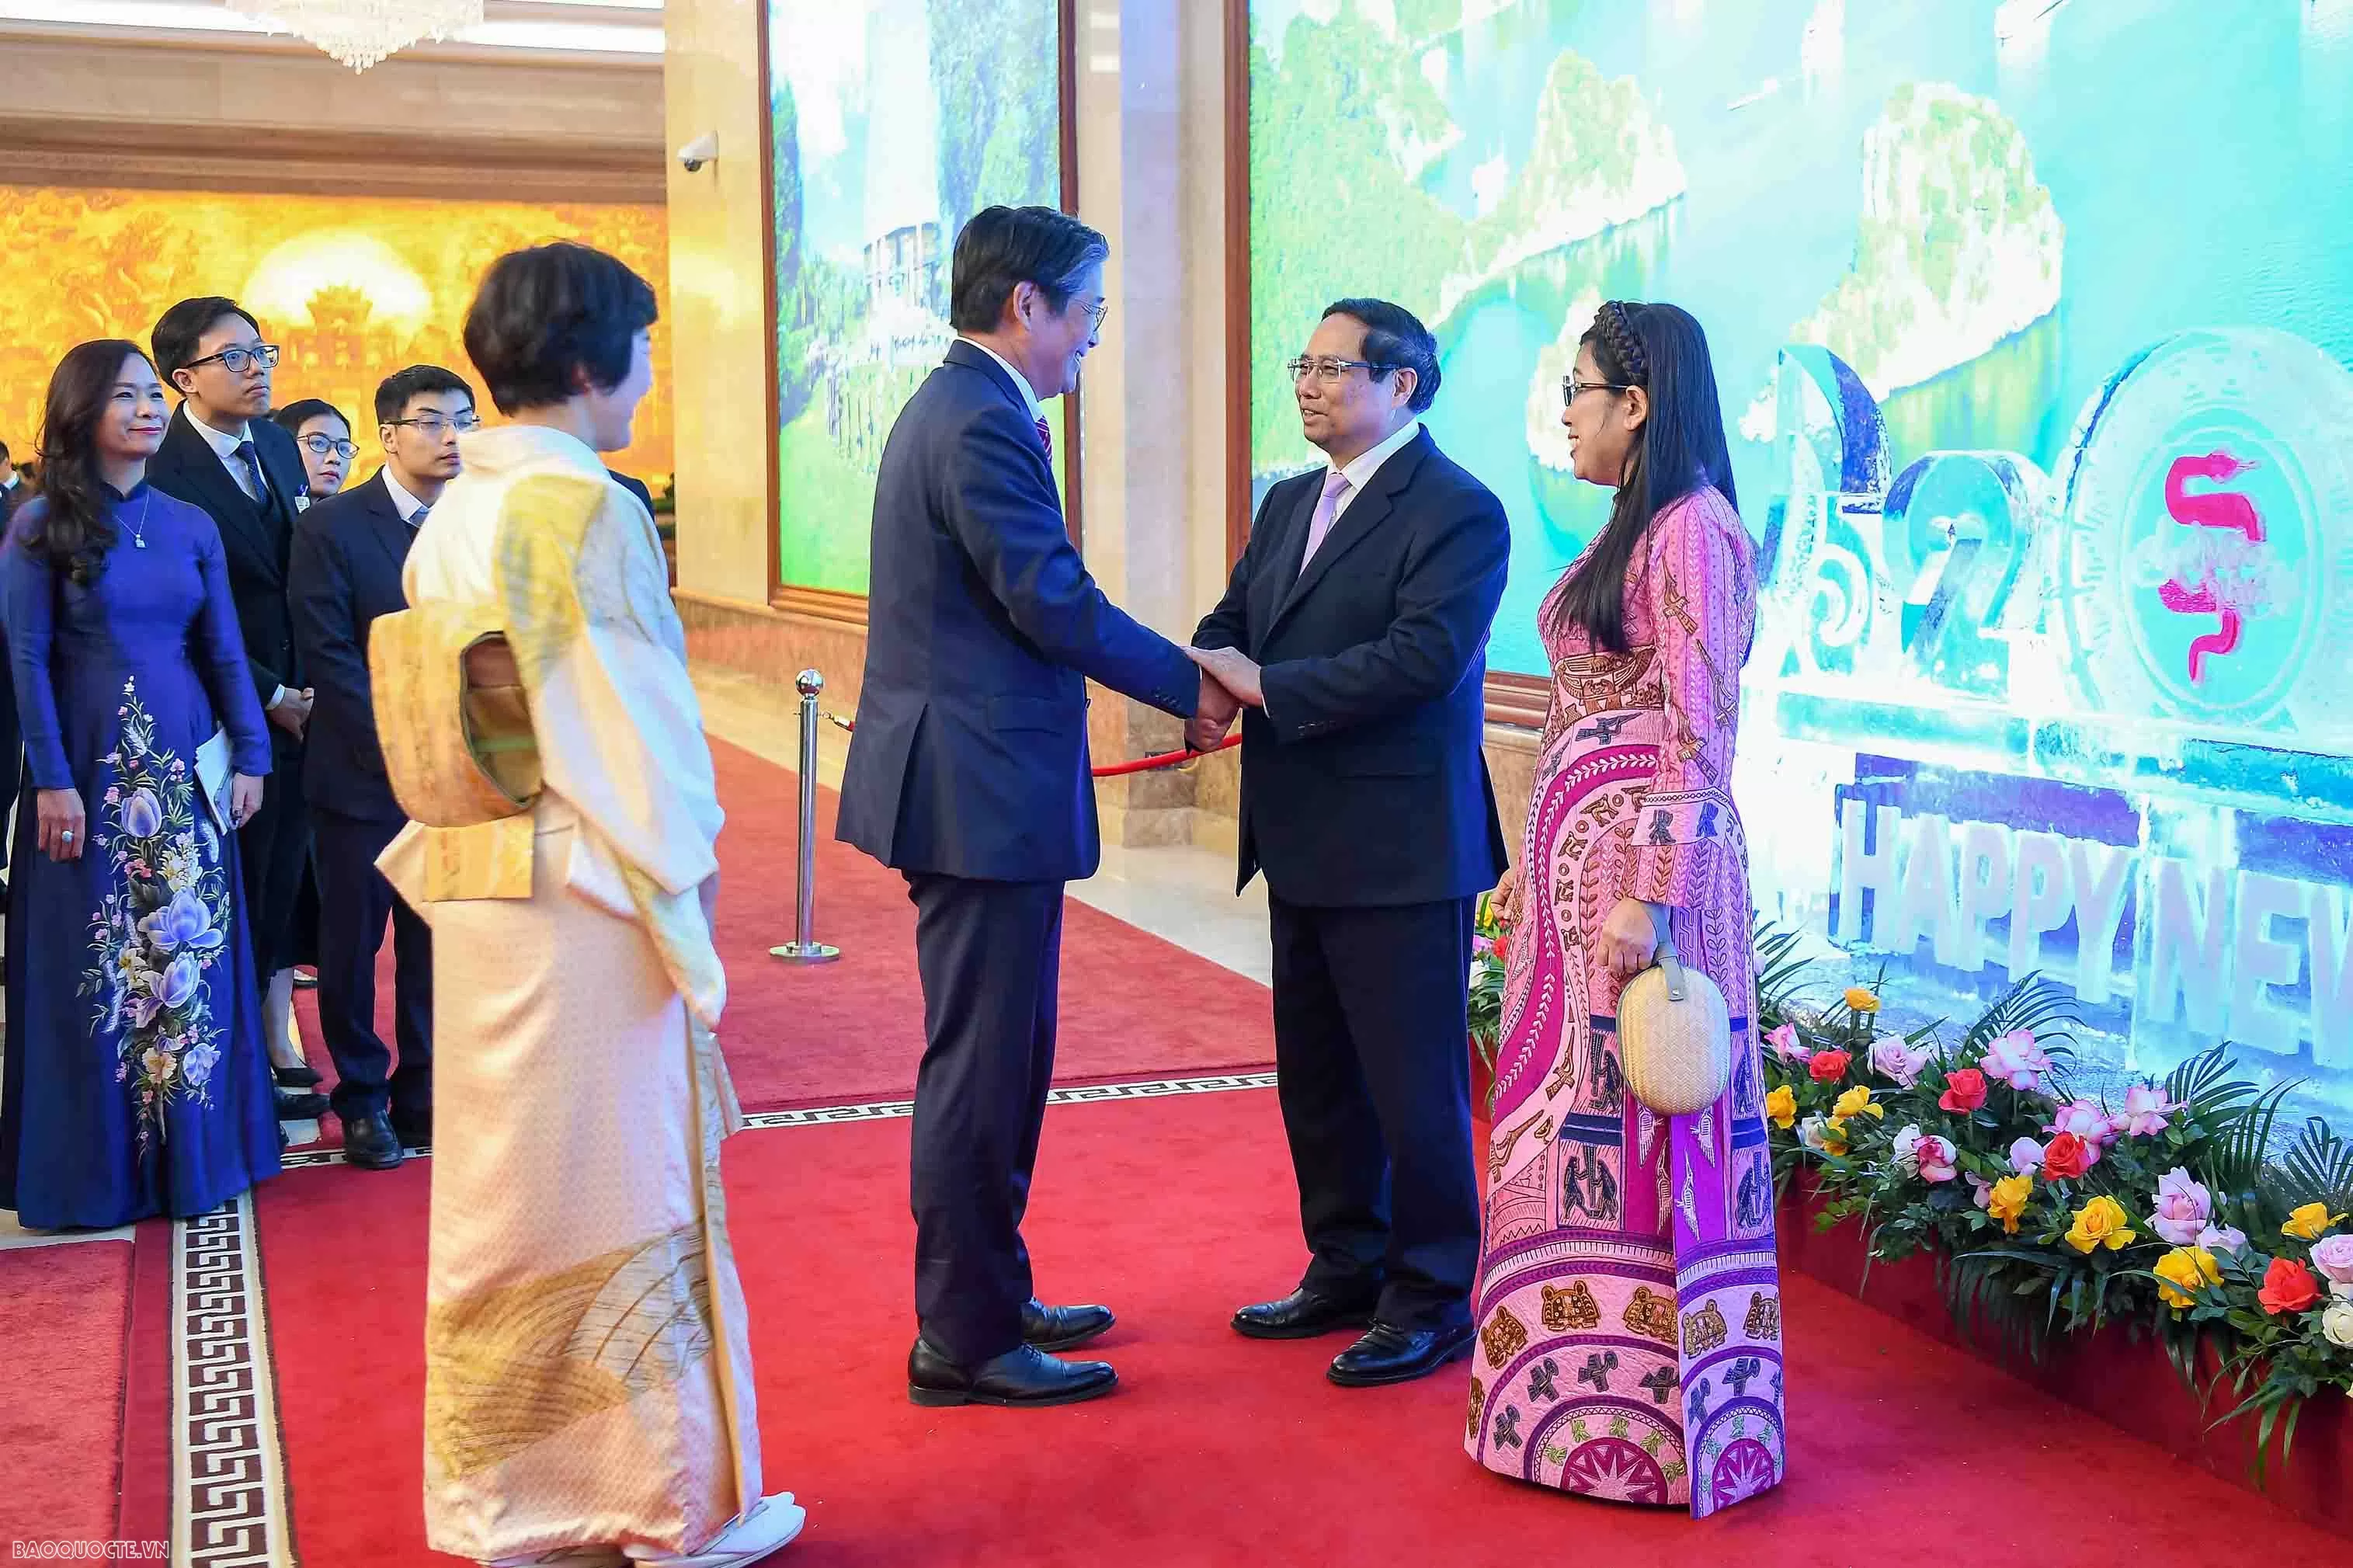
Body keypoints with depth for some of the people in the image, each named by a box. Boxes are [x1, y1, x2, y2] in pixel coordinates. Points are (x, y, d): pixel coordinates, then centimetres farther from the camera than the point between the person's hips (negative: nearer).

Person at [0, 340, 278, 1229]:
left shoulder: (191, 527, 8)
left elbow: (224, 650, 9)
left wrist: (249, 755, 4)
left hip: (185, 767, 3)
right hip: (90, 769, -3)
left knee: (193, 951, 6)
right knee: (92, 963, 3)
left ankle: (194, 1153, 18)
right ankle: (94, 1171, 15)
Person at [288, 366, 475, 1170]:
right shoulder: (330, 527, -5)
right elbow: (329, 657, -10)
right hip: (362, 775, -3)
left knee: (436, 945, 7)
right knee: (353, 945, 7)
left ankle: (423, 1096, 20)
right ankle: (362, 1101, 21)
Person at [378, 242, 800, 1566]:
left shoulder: (448, 520, 7)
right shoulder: (593, 514, -15)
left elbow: (419, 726, 11)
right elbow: (640, 725, -15)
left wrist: (458, 848, 17)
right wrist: (688, 889, -8)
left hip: (474, 895, 7)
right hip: (593, 900, -7)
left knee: (498, 1189, 15)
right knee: (625, 1190, 4)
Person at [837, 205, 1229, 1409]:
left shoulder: (954, 408, 16)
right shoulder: (983, 425, -17)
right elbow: (1054, 604, -20)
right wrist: (1191, 686, -8)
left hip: (971, 785, 11)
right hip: (983, 792, -11)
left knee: (1000, 1061, 19)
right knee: (979, 1070, -2)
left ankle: (985, 1299, 31)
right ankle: (964, 1342, 9)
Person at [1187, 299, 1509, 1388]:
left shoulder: (1457, 512, -12)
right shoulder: (1289, 505, 16)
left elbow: (1425, 655, -23)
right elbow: (1230, 625, 12)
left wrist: (1266, 686, -22)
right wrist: (1204, 676, -11)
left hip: (1402, 852, -9)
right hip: (1303, 848, 9)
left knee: (1413, 1083, 1)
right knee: (1315, 1078, 17)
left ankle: (1433, 1300, 15)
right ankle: (1346, 1273, 32)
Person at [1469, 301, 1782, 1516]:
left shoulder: (1692, 531, -13)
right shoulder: (1632, 530, 16)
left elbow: (1697, 736, -18)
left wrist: (1650, 896, -22)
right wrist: (1536, 861, 19)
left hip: (1642, 863, -10)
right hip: (1576, 859, 10)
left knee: (1635, 1131, -2)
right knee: (1571, 1120, 13)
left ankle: (1648, 1418, 9)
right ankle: (1577, 1393, 24)